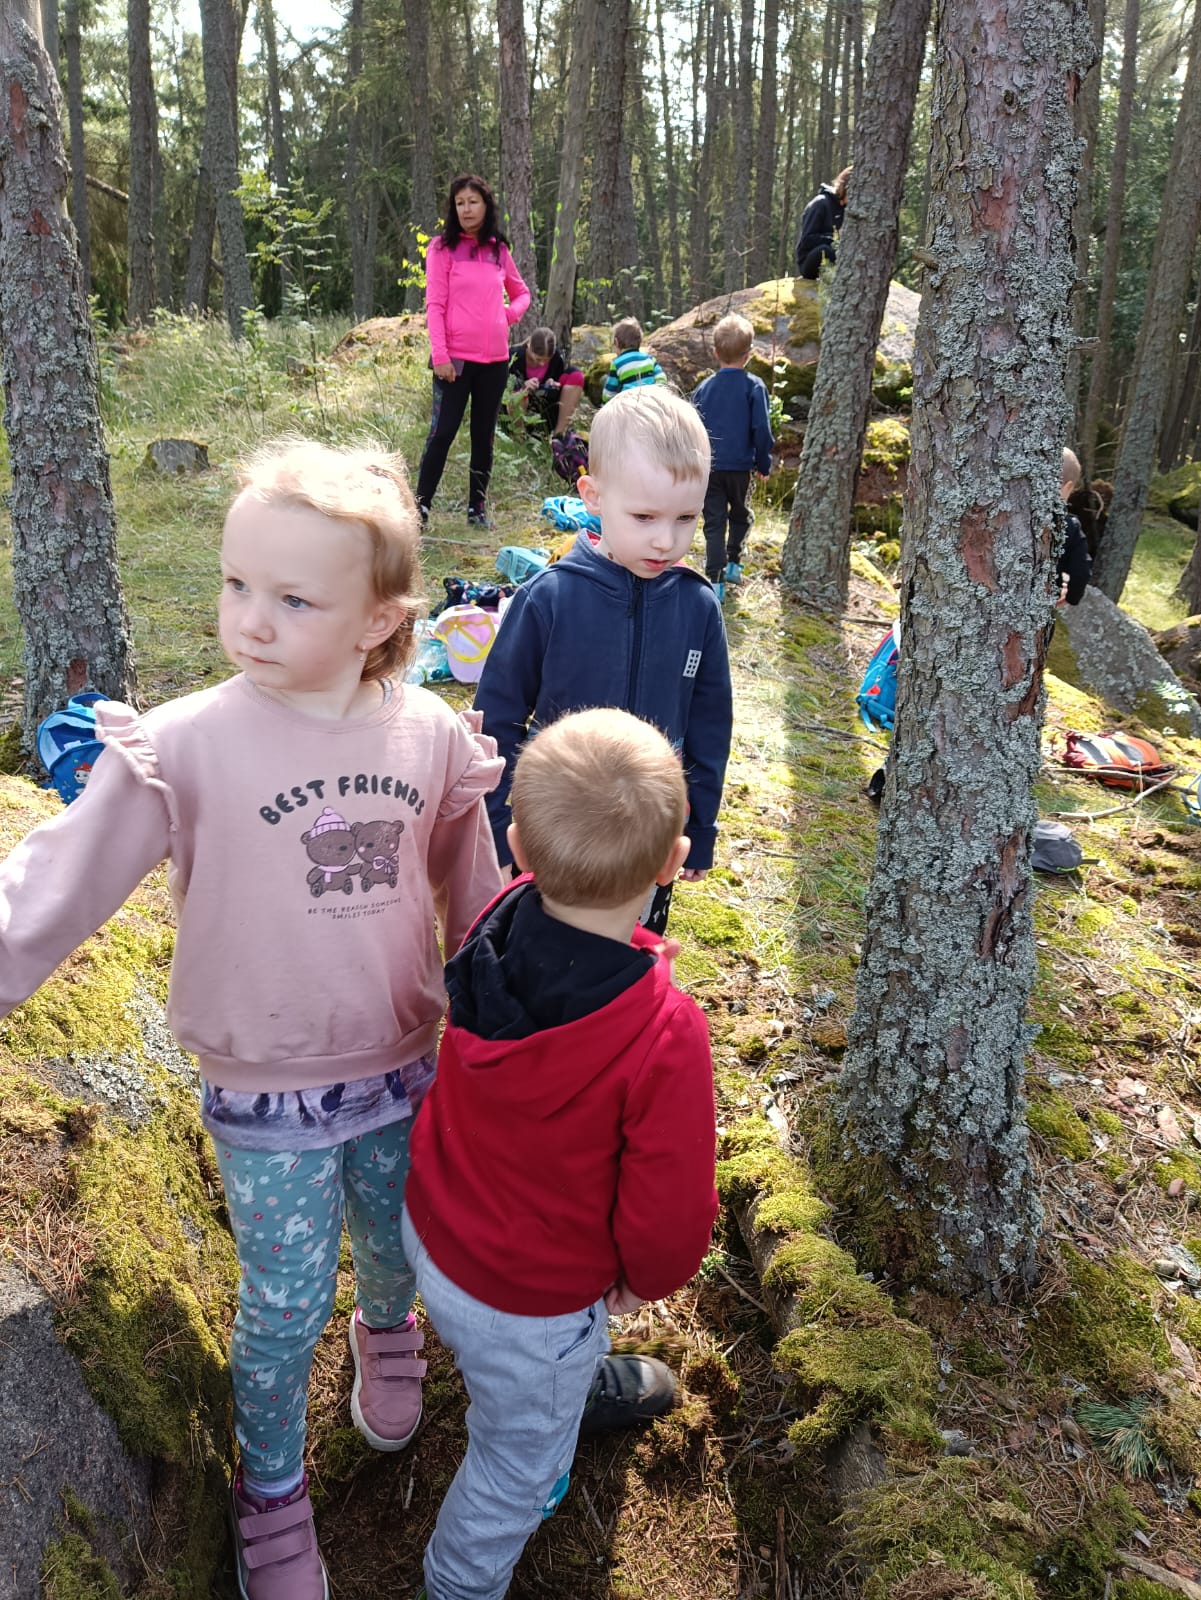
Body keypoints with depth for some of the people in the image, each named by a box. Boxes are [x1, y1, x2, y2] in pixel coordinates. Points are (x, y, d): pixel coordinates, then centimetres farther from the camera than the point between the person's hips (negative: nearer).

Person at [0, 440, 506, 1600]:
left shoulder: (430, 734, -11)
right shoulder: (186, 746, -21)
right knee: (285, 1305, 14)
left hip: (401, 1070, 3)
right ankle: (270, 1492, 44)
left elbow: (472, 890, 3)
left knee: (396, 1251, 26)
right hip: (265, 1094, -3)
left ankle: (387, 1334, 62)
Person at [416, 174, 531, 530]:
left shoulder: (498, 250, 12)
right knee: (443, 432, -7)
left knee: (484, 434, 8)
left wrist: (511, 313, 3)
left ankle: (478, 507, 15)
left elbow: (521, 293, 26)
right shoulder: (442, 247, 1)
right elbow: (435, 304, -6)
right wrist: (440, 354, -16)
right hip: (455, 357, -4)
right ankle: (421, 506, -1)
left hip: (495, 358, 4)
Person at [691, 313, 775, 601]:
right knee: (740, 515, 23)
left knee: (714, 523, 3)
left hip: (708, 467, 1)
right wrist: (763, 464, 3)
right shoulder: (754, 387, -7)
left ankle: (715, 581, -4)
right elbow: (762, 430, -9)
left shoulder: (703, 389, 1)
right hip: (740, 466, -1)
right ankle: (733, 564, 26)